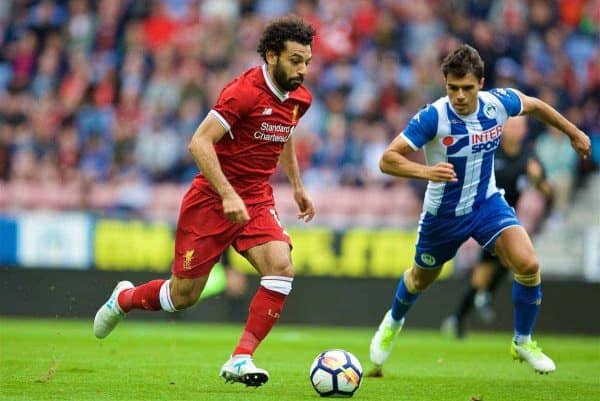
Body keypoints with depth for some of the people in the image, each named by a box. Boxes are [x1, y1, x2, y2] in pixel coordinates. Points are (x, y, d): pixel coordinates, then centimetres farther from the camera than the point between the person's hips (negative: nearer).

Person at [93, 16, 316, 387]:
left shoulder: (299, 99, 4)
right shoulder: (244, 92, -21)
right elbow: (200, 143, -25)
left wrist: (297, 186, 25)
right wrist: (228, 195, -30)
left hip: (257, 201, 6)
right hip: (211, 200, -6)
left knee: (281, 267, -22)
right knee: (184, 294, 3)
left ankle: (241, 360, -18)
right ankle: (124, 298, 36)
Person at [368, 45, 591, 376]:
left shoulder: (498, 103, -18)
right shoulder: (433, 117, -29)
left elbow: (534, 105, 7)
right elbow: (387, 160, -31)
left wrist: (574, 133, 16)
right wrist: (426, 171, -48)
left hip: (487, 203, 2)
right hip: (443, 212, -2)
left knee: (527, 265, -21)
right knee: (421, 279, 21)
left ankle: (523, 342, 3)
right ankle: (393, 323, 56)